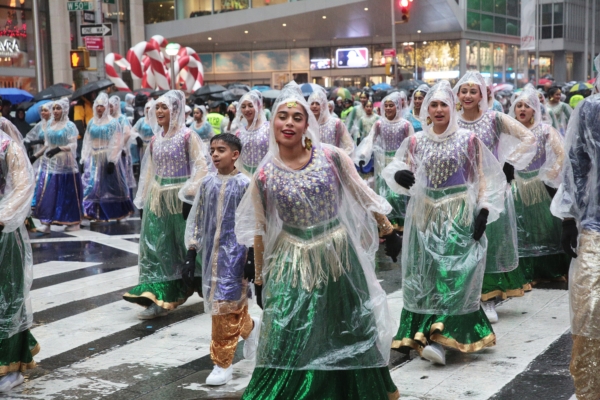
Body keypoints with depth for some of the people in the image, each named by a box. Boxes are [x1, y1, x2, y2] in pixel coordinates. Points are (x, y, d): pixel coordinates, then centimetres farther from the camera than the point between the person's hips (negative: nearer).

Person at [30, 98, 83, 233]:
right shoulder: (50, 125, 11)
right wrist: (35, 156, 13)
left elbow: (73, 145, -13)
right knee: (46, 193, -3)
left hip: (65, 165, -5)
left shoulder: (70, 126, -4)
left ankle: (74, 222, 13)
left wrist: (59, 149, -28)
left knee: (68, 194, 2)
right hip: (49, 164, 5)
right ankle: (46, 223, -2)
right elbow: (47, 145, 17)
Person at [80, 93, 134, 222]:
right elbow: (87, 142, 12)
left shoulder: (113, 123, -5)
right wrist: (84, 159, 8)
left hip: (107, 158, -5)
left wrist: (112, 161, -16)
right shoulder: (91, 122, 11)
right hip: (93, 159, 5)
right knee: (91, 186, 1)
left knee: (110, 186, 0)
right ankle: (94, 212, 4)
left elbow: (116, 144, -10)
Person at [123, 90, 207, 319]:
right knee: (157, 248, 3)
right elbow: (149, 172, 16)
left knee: (186, 245, 2)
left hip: (179, 198, -6)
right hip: (157, 199, 6)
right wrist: (144, 201, 14)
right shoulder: (155, 140, 10)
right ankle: (159, 297, 7)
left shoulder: (187, 136, -8)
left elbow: (200, 167, -11)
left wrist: (190, 196, -17)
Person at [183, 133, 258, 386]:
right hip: (211, 253, 5)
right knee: (232, 305, 14)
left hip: (234, 253, -5)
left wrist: (252, 258, -10)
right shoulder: (207, 183, 6)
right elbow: (196, 220, 9)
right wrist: (190, 256, 6)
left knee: (225, 308, -5)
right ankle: (250, 328, 44)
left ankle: (223, 363, 4)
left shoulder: (244, 184, -7)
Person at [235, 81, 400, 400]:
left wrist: (388, 232, 9)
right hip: (294, 263, 0)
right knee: (290, 343, -2)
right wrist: (259, 278, 5)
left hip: (339, 255, 1)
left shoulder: (331, 157, -7)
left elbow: (364, 197, 4)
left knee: (349, 334, 14)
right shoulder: (265, 174, -5)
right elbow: (259, 230, 2)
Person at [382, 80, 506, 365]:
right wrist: (398, 175, -14)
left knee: (453, 272, -12)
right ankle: (421, 333, 12)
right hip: (425, 215, 3)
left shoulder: (468, 140, -1)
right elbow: (397, 168, 9)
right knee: (424, 274, 4)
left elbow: (485, 179, 2)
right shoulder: (416, 141, 6)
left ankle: (440, 338, -16)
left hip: (459, 215, -3)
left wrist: (484, 210, -6)